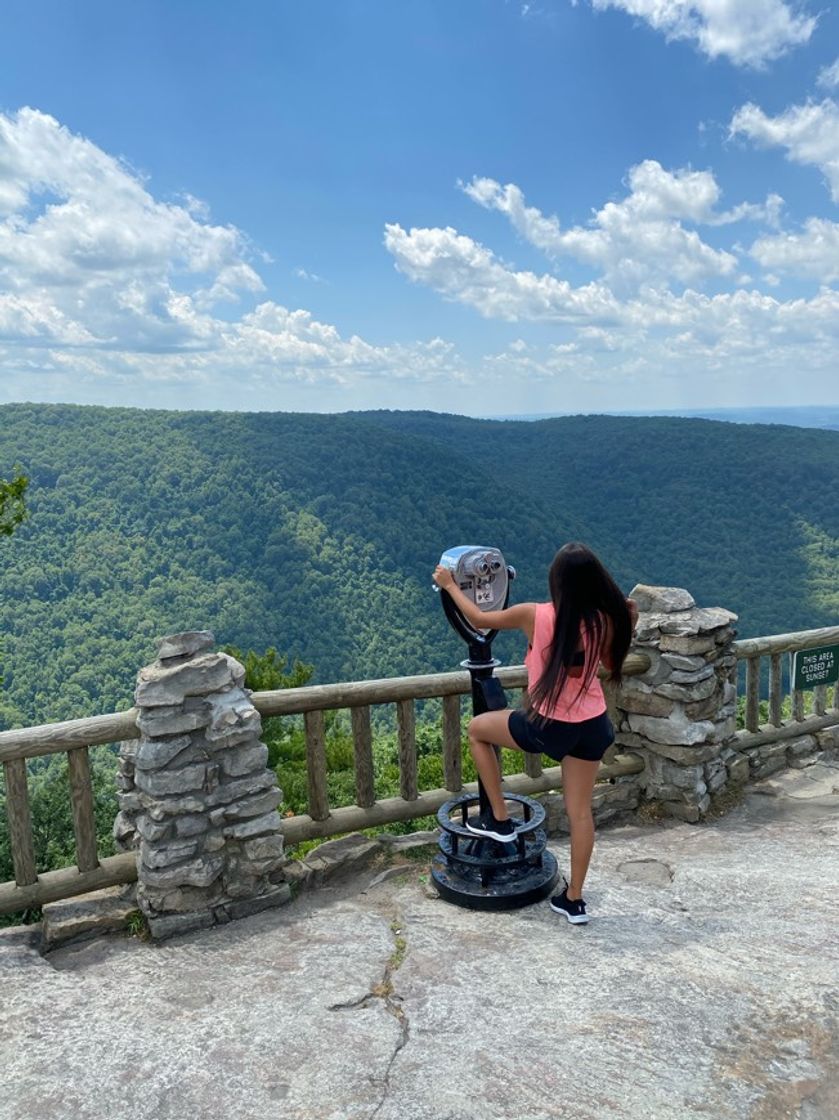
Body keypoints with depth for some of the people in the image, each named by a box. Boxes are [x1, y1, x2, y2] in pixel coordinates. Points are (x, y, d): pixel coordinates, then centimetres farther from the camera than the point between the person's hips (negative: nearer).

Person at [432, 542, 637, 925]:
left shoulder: (534, 616, -18)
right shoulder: (606, 621, -9)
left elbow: (479, 619, -1)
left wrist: (449, 584, 11)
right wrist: (627, 626, 9)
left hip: (547, 726, -4)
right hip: (592, 726, 4)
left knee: (477, 729, 22)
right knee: (580, 810, 18)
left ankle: (499, 819, 25)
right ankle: (573, 899, 29)